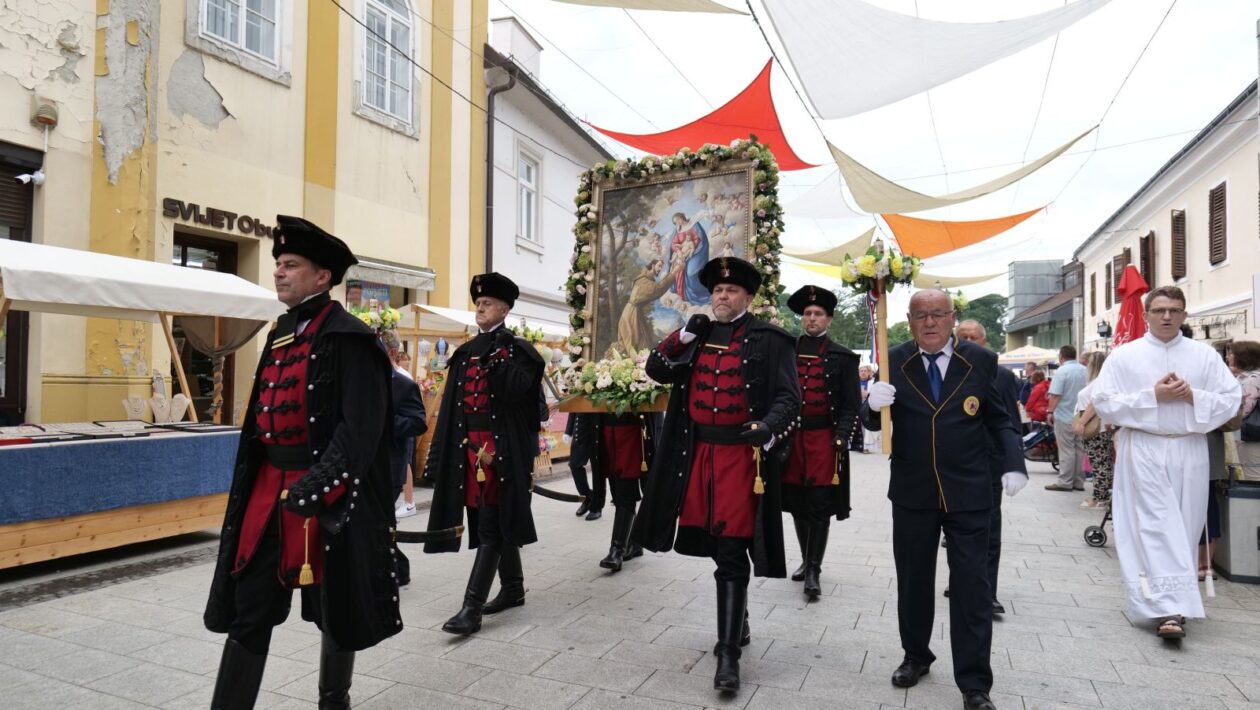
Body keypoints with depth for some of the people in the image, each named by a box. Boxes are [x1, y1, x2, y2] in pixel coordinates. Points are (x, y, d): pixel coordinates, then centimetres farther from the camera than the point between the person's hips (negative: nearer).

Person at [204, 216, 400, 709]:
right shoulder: (280, 335, 13)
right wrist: (256, 487, 19)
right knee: (248, 608, 11)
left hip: (329, 495, -7)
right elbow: (262, 418, 19)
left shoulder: (348, 338, -12)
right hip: (269, 488, 7)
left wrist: (319, 482, -26)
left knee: (336, 606, 10)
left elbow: (360, 427, -19)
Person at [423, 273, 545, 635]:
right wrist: (440, 454, 9)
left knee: (490, 526, -6)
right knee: (496, 521, 15)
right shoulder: (466, 352, 14)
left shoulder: (517, 349, -3)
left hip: (502, 448, -6)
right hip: (469, 447, 7)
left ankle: (472, 607, -5)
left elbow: (516, 392, -18)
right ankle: (513, 587, 29)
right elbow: (452, 404, 12)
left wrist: (499, 356, -18)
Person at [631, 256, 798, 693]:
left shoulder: (770, 340, -1)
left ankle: (729, 653, 2)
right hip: (697, 452, 5)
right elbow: (656, 370, 10)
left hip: (741, 454, -5)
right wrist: (685, 334, -3)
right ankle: (737, 621, 37)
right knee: (716, 545, 16)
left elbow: (788, 396, -6)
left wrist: (768, 428, -26)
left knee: (732, 552, -5)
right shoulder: (697, 335, 13)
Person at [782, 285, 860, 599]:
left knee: (819, 506, -3)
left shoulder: (843, 357, 2)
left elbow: (851, 405, -1)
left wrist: (841, 438, -12)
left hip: (824, 438, -3)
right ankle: (807, 561, 26)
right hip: (791, 436, 3)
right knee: (797, 503, 10)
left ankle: (814, 570, 5)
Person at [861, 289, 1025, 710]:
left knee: (972, 588, 5)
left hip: (968, 493, -1)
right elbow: (872, 423, -2)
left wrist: (1013, 464, -5)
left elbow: (999, 419, 6)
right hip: (912, 493, 1)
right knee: (913, 581, 15)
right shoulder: (895, 362, -2)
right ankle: (916, 657, 36)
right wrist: (873, 404, -24)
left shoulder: (981, 360, -2)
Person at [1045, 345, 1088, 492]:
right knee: (1079, 449, 10)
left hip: (1065, 416, -6)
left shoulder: (1062, 371, -13)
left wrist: (1050, 411, -11)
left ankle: (1065, 482, 0)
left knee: (1066, 450, -3)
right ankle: (1078, 482, 15)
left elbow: (1055, 395, -18)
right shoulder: (1085, 370, 8)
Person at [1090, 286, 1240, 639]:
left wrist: (1192, 396, -12)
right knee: (1157, 528, -8)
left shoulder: (1204, 355, 8)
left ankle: (1170, 602, 26)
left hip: (1190, 451, 3)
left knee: (1184, 529, 10)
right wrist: (1153, 395, -14)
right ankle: (1170, 609, -11)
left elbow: (1231, 399, 5)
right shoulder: (1124, 356, 1)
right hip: (1144, 451, -3)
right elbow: (1103, 402, -6)